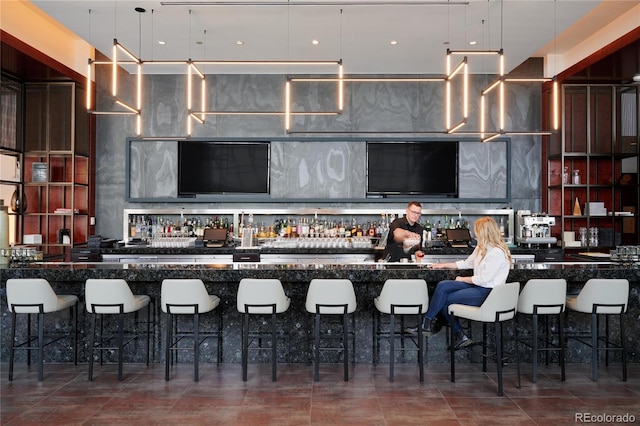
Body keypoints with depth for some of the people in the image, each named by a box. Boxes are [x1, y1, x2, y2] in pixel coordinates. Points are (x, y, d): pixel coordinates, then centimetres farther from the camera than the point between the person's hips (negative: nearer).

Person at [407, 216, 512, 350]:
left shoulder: (497, 253, -18)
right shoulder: (481, 247, 13)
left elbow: (484, 279, -20)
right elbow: (467, 263, 23)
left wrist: (463, 279, -6)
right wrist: (443, 265, 22)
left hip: (487, 292, -9)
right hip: (476, 285, 9)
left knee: (444, 300, -15)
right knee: (442, 286, -11)